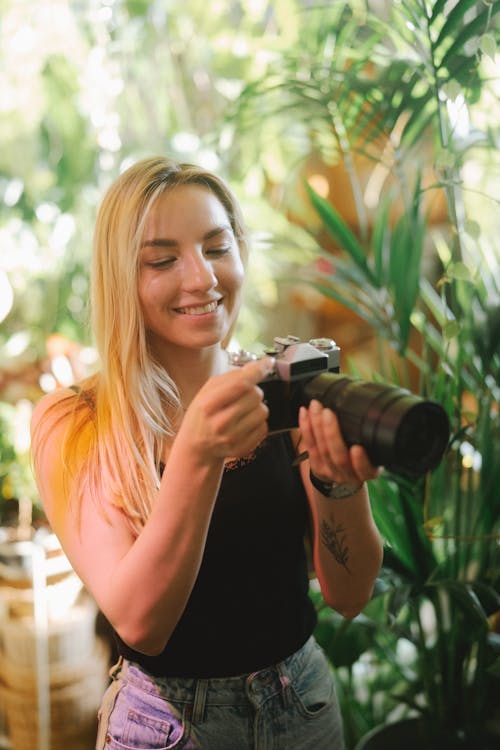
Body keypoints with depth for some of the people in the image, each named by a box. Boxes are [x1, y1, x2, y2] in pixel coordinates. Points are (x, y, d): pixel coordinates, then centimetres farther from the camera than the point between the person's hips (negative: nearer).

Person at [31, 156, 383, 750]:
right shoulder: (72, 423, -15)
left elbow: (348, 596, -9)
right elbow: (138, 622, -23)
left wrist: (341, 484, -28)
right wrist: (197, 454, -36)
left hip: (304, 701, 3)